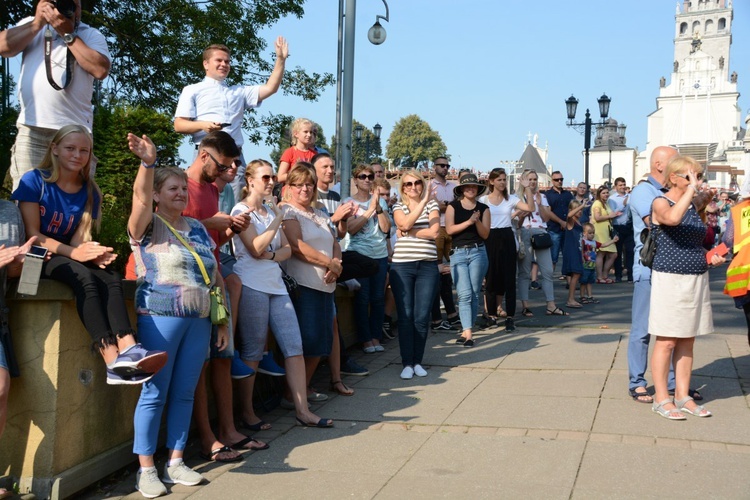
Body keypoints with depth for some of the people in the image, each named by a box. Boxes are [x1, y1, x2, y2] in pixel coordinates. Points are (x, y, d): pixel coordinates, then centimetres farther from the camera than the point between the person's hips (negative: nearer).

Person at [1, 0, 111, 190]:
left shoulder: (91, 35, 12)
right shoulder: (32, 25, 19)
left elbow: (101, 70, -7)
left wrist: (68, 34, -4)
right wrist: (38, 23, 0)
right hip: (31, 128, 1)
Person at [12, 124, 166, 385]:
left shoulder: (90, 192, 8)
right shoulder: (34, 181, -5)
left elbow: (79, 239, 0)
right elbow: (32, 234, -12)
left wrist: (92, 253, -25)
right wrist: (73, 252, -25)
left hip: (68, 257, 5)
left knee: (111, 277, -27)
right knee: (83, 276, -35)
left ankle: (128, 348, -47)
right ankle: (112, 359, -47)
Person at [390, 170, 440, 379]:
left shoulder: (432, 204, 10)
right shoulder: (398, 207, 10)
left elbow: (434, 232, -5)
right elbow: (405, 223, -12)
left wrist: (408, 232, -7)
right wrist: (422, 201, -14)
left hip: (427, 265, 0)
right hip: (402, 265, 0)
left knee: (422, 317, 0)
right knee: (405, 316, -1)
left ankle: (417, 361, 13)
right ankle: (407, 363, 5)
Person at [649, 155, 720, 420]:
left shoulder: (693, 205, 14)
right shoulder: (661, 203, -8)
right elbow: (672, 218, -33)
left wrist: (710, 257, 9)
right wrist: (691, 188, -28)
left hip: (697, 279, 7)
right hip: (670, 279, -7)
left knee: (687, 341, 10)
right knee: (667, 341, -2)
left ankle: (683, 396, 18)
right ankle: (661, 398, 6)